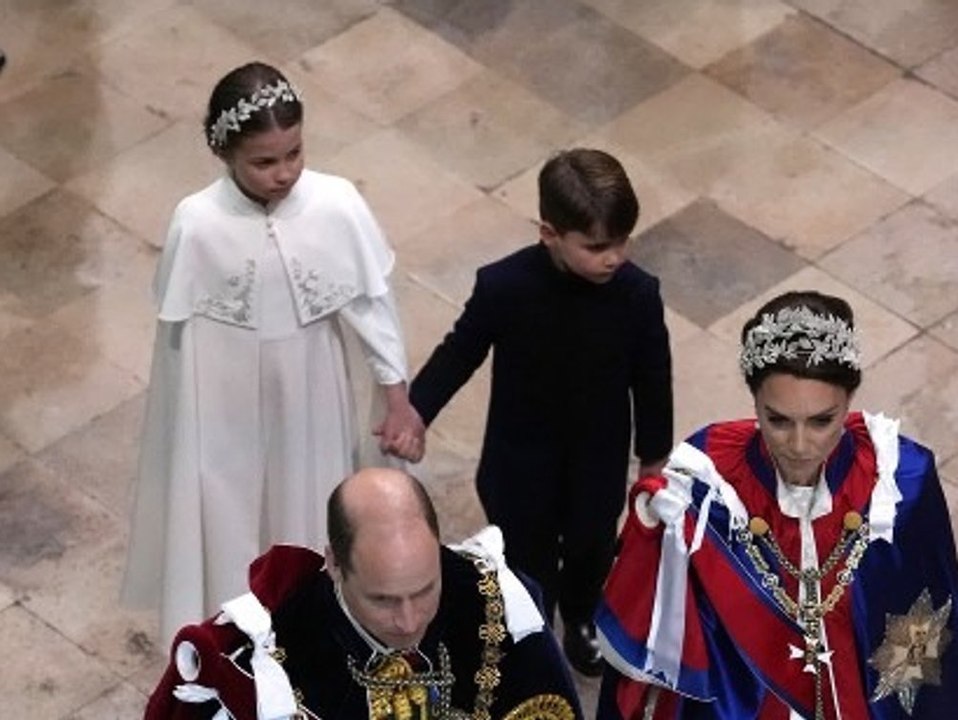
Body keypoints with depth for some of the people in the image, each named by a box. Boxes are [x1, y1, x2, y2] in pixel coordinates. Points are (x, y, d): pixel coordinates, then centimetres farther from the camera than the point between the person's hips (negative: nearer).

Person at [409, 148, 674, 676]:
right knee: (528, 554, 18)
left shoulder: (638, 294, -25)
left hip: (599, 456, 2)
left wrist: (654, 459, 2)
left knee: (591, 544, 26)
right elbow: (459, 354, -11)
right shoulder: (503, 286, -29)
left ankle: (579, 619, 58)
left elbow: (652, 380, -9)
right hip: (522, 456, -2)